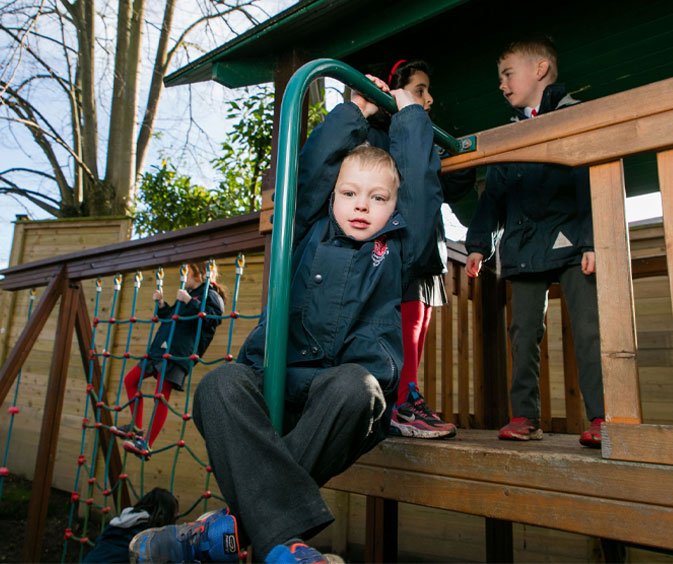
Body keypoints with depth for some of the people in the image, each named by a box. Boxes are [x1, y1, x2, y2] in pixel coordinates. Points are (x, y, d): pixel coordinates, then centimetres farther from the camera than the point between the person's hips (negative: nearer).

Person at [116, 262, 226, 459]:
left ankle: (147, 446, -5)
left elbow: (212, 318, -23)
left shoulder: (210, 295, -4)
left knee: (161, 396, -11)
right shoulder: (188, 294, 24)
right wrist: (161, 304, 15)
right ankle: (136, 428, 20)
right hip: (160, 349, 10)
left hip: (179, 354, -10)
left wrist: (189, 302, -24)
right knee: (130, 379, 13)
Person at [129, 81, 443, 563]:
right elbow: (311, 166, 14)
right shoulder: (309, 235, 17)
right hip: (277, 380, 2)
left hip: (350, 397, -1)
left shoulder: (398, 250, 16)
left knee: (350, 384, -37)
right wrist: (355, 112, 27)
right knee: (221, 386, -29)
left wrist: (409, 113, 27)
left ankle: (245, 523, -29)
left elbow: (421, 182, 13)